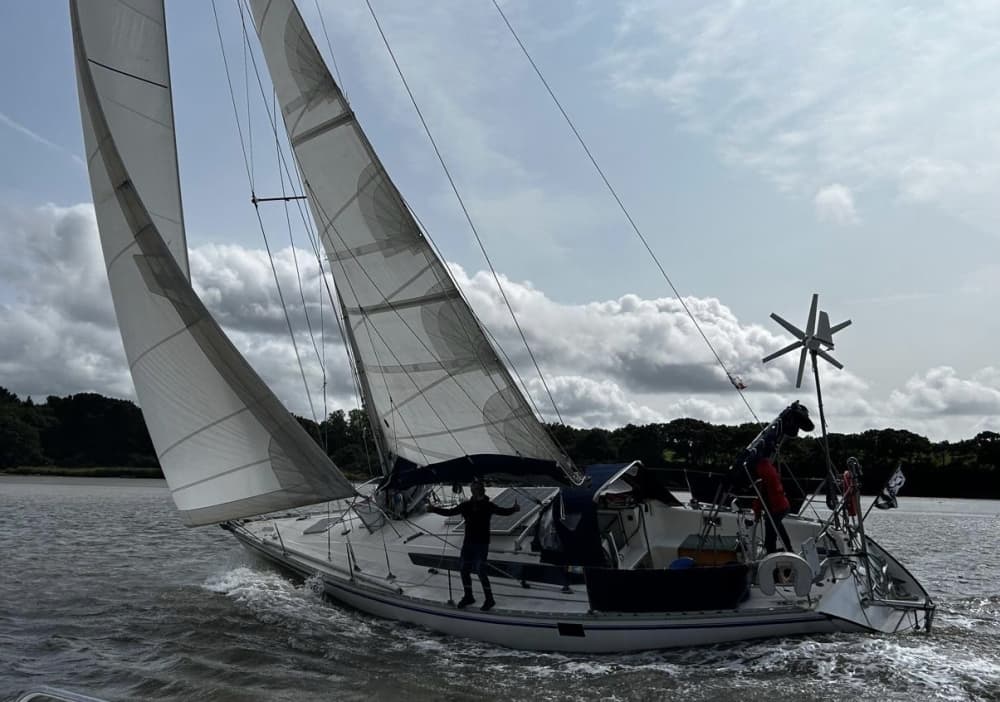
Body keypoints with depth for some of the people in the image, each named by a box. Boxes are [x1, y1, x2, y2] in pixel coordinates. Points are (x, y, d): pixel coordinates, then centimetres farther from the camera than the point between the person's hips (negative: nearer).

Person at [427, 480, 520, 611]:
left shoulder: (488, 506, -7)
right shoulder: (466, 505, 3)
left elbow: (502, 511, -18)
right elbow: (449, 512, 6)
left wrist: (513, 509, -38)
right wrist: (435, 509, -6)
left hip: (482, 543, -5)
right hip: (468, 542, 5)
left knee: (481, 571, -9)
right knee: (464, 569, 9)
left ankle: (489, 599, 6)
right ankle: (468, 596, 28)